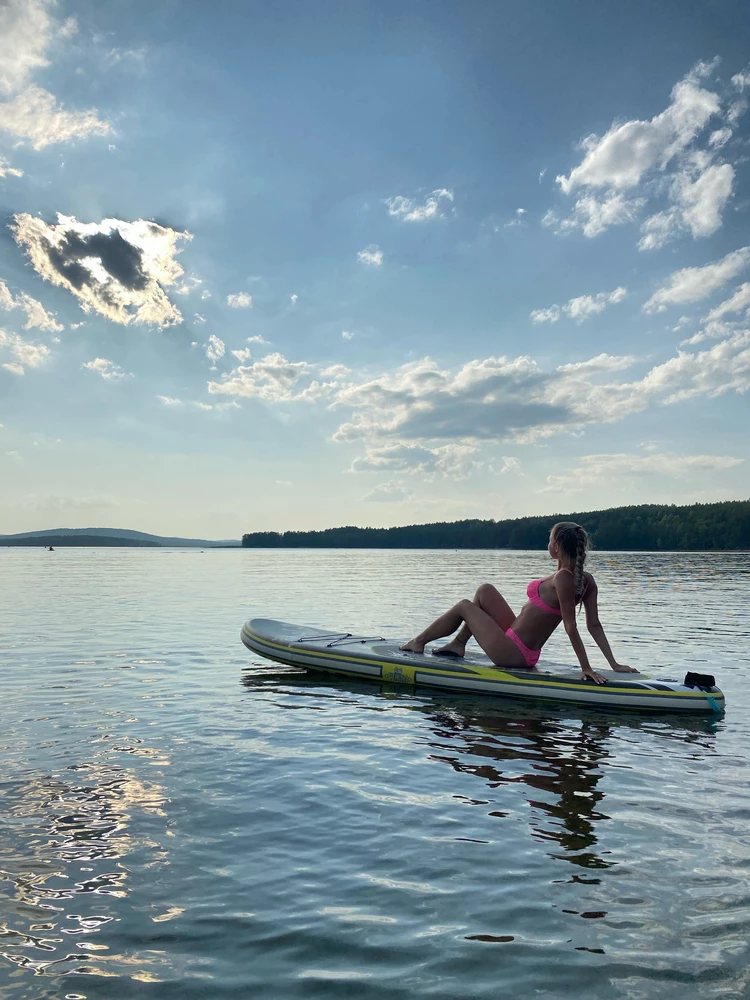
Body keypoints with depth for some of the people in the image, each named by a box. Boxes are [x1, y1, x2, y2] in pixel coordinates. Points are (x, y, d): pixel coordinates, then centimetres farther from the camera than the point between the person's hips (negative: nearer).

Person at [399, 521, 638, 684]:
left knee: (463, 606, 10)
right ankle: (458, 644, 28)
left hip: (510, 652, -8)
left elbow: (571, 628, -26)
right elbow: (594, 625, -3)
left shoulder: (562, 578, -25)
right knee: (485, 590, 18)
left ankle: (418, 642, 28)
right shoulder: (587, 580, 0)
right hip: (526, 654, 9)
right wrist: (614, 664, 1)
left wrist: (586, 668, -21)